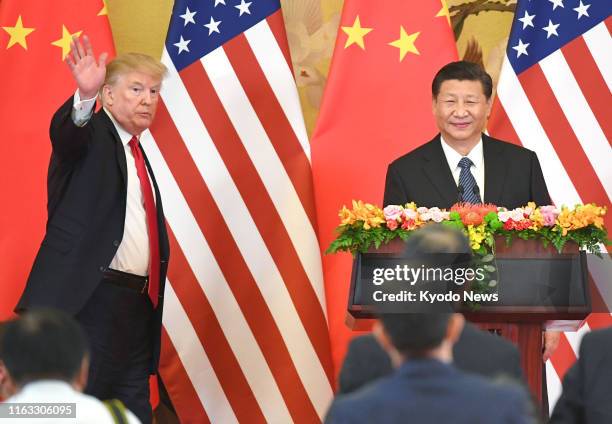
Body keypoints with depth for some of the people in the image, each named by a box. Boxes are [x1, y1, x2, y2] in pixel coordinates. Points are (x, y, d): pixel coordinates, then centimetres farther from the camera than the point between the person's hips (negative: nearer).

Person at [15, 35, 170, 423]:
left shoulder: (137, 152, 21)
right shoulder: (92, 133, -2)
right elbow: (66, 131, -27)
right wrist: (84, 97, -49)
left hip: (137, 303, 8)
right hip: (89, 300, -8)